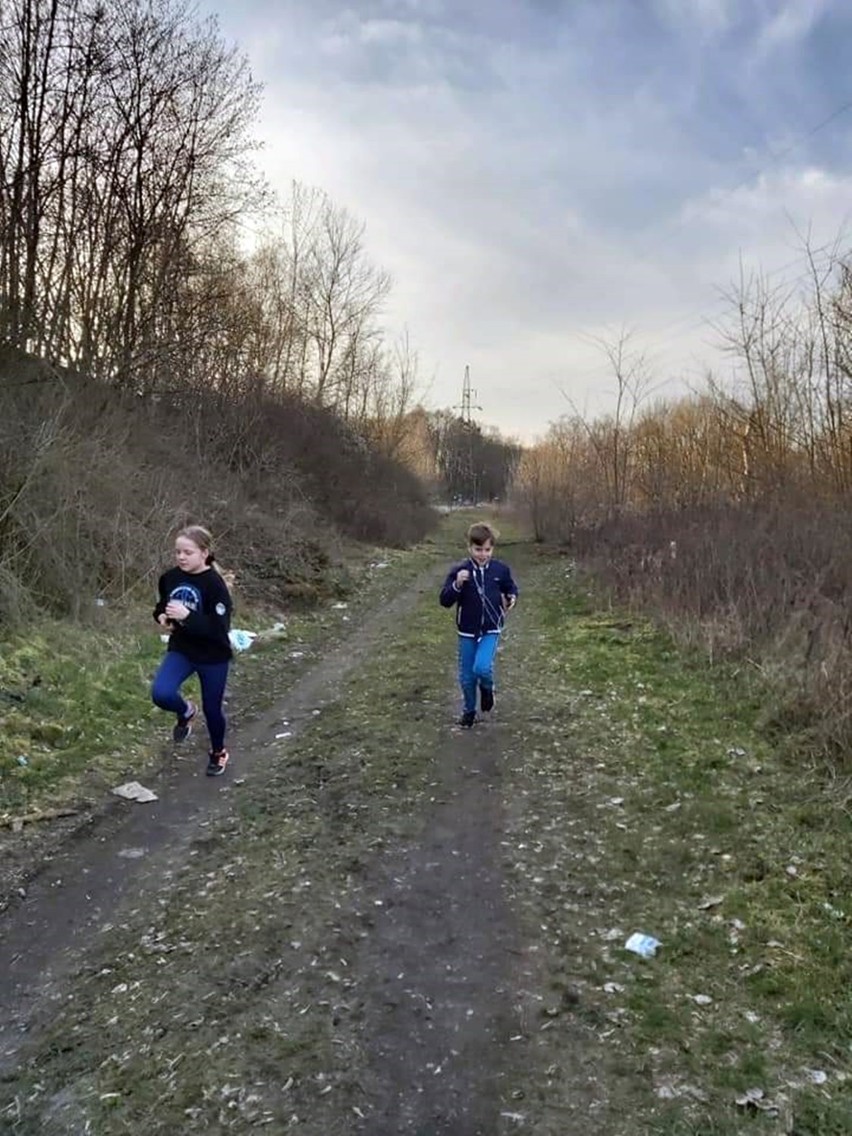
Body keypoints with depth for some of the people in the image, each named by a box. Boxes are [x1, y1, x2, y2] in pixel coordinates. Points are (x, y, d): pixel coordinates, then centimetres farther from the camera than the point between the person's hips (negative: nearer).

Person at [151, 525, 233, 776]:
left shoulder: (215, 584, -21)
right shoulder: (170, 578, -5)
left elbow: (220, 628, -25)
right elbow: (162, 605, 14)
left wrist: (187, 616, -32)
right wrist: (162, 616, -8)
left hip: (213, 656, -4)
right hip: (180, 649, 4)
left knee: (212, 708, 11)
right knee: (161, 694, -21)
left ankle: (218, 752, 40)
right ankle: (186, 712, 16)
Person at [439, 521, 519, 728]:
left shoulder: (501, 569, -6)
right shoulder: (459, 571, -10)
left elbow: (511, 588, 14)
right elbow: (445, 601, -12)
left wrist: (512, 597, -8)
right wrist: (457, 585, -29)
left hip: (491, 630, -1)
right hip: (467, 632, 1)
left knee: (482, 667, -22)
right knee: (466, 677, 9)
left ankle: (487, 688, 14)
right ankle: (468, 711, 34)